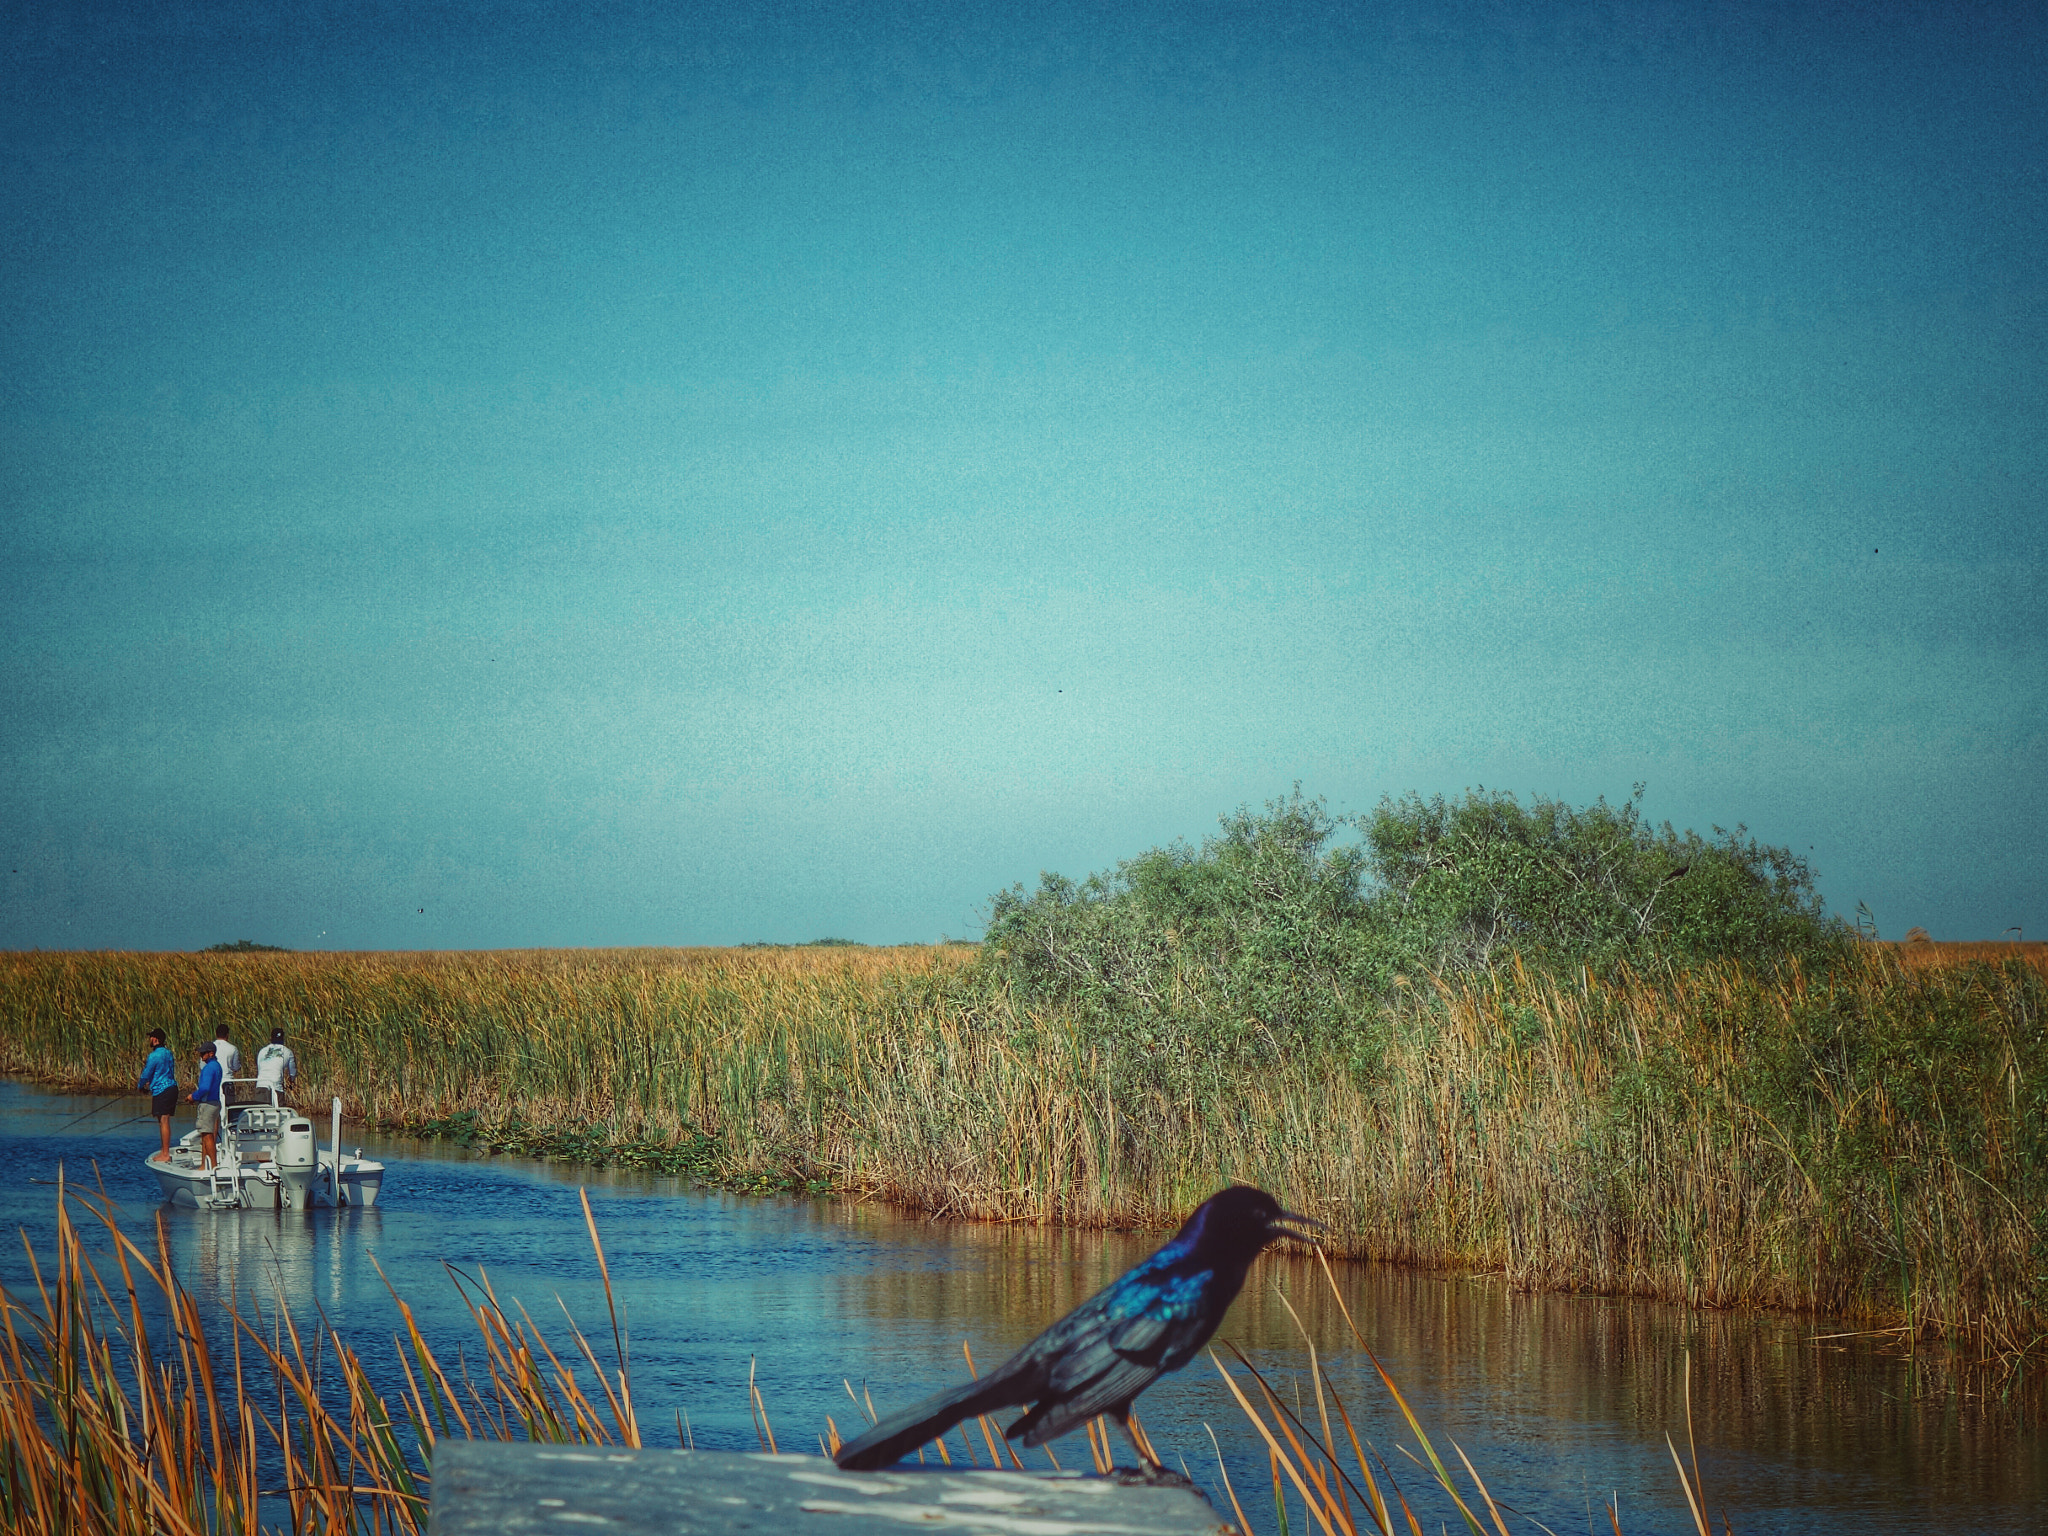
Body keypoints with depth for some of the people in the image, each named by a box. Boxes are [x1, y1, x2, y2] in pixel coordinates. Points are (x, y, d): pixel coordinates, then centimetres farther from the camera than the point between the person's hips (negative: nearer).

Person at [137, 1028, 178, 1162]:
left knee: (164, 1121, -9)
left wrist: (140, 1085, 14)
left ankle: (166, 1154, -12)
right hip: (172, 1087, 9)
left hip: (161, 1090, -9)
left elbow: (146, 1075, -6)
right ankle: (164, 1152, 17)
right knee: (163, 1121, 14)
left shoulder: (154, 1056, -13)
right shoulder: (168, 1053, 15)